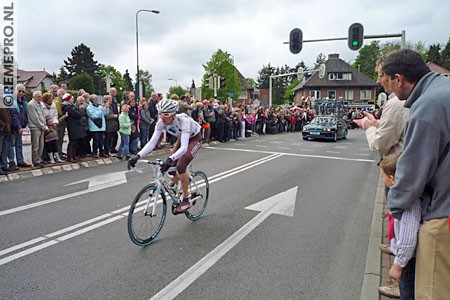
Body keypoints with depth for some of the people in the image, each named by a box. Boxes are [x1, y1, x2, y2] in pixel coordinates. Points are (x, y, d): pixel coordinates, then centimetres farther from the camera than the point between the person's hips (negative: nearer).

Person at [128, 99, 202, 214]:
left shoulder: (184, 120, -40)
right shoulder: (161, 122, -23)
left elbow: (184, 147, -48)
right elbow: (152, 142, -24)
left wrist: (170, 159, -63)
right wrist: (138, 156, -38)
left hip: (194, 138, -6)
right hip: (181, 139, 6)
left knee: (180, 166, -22)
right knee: (171, 167, -6)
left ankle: (186, 201, -11)